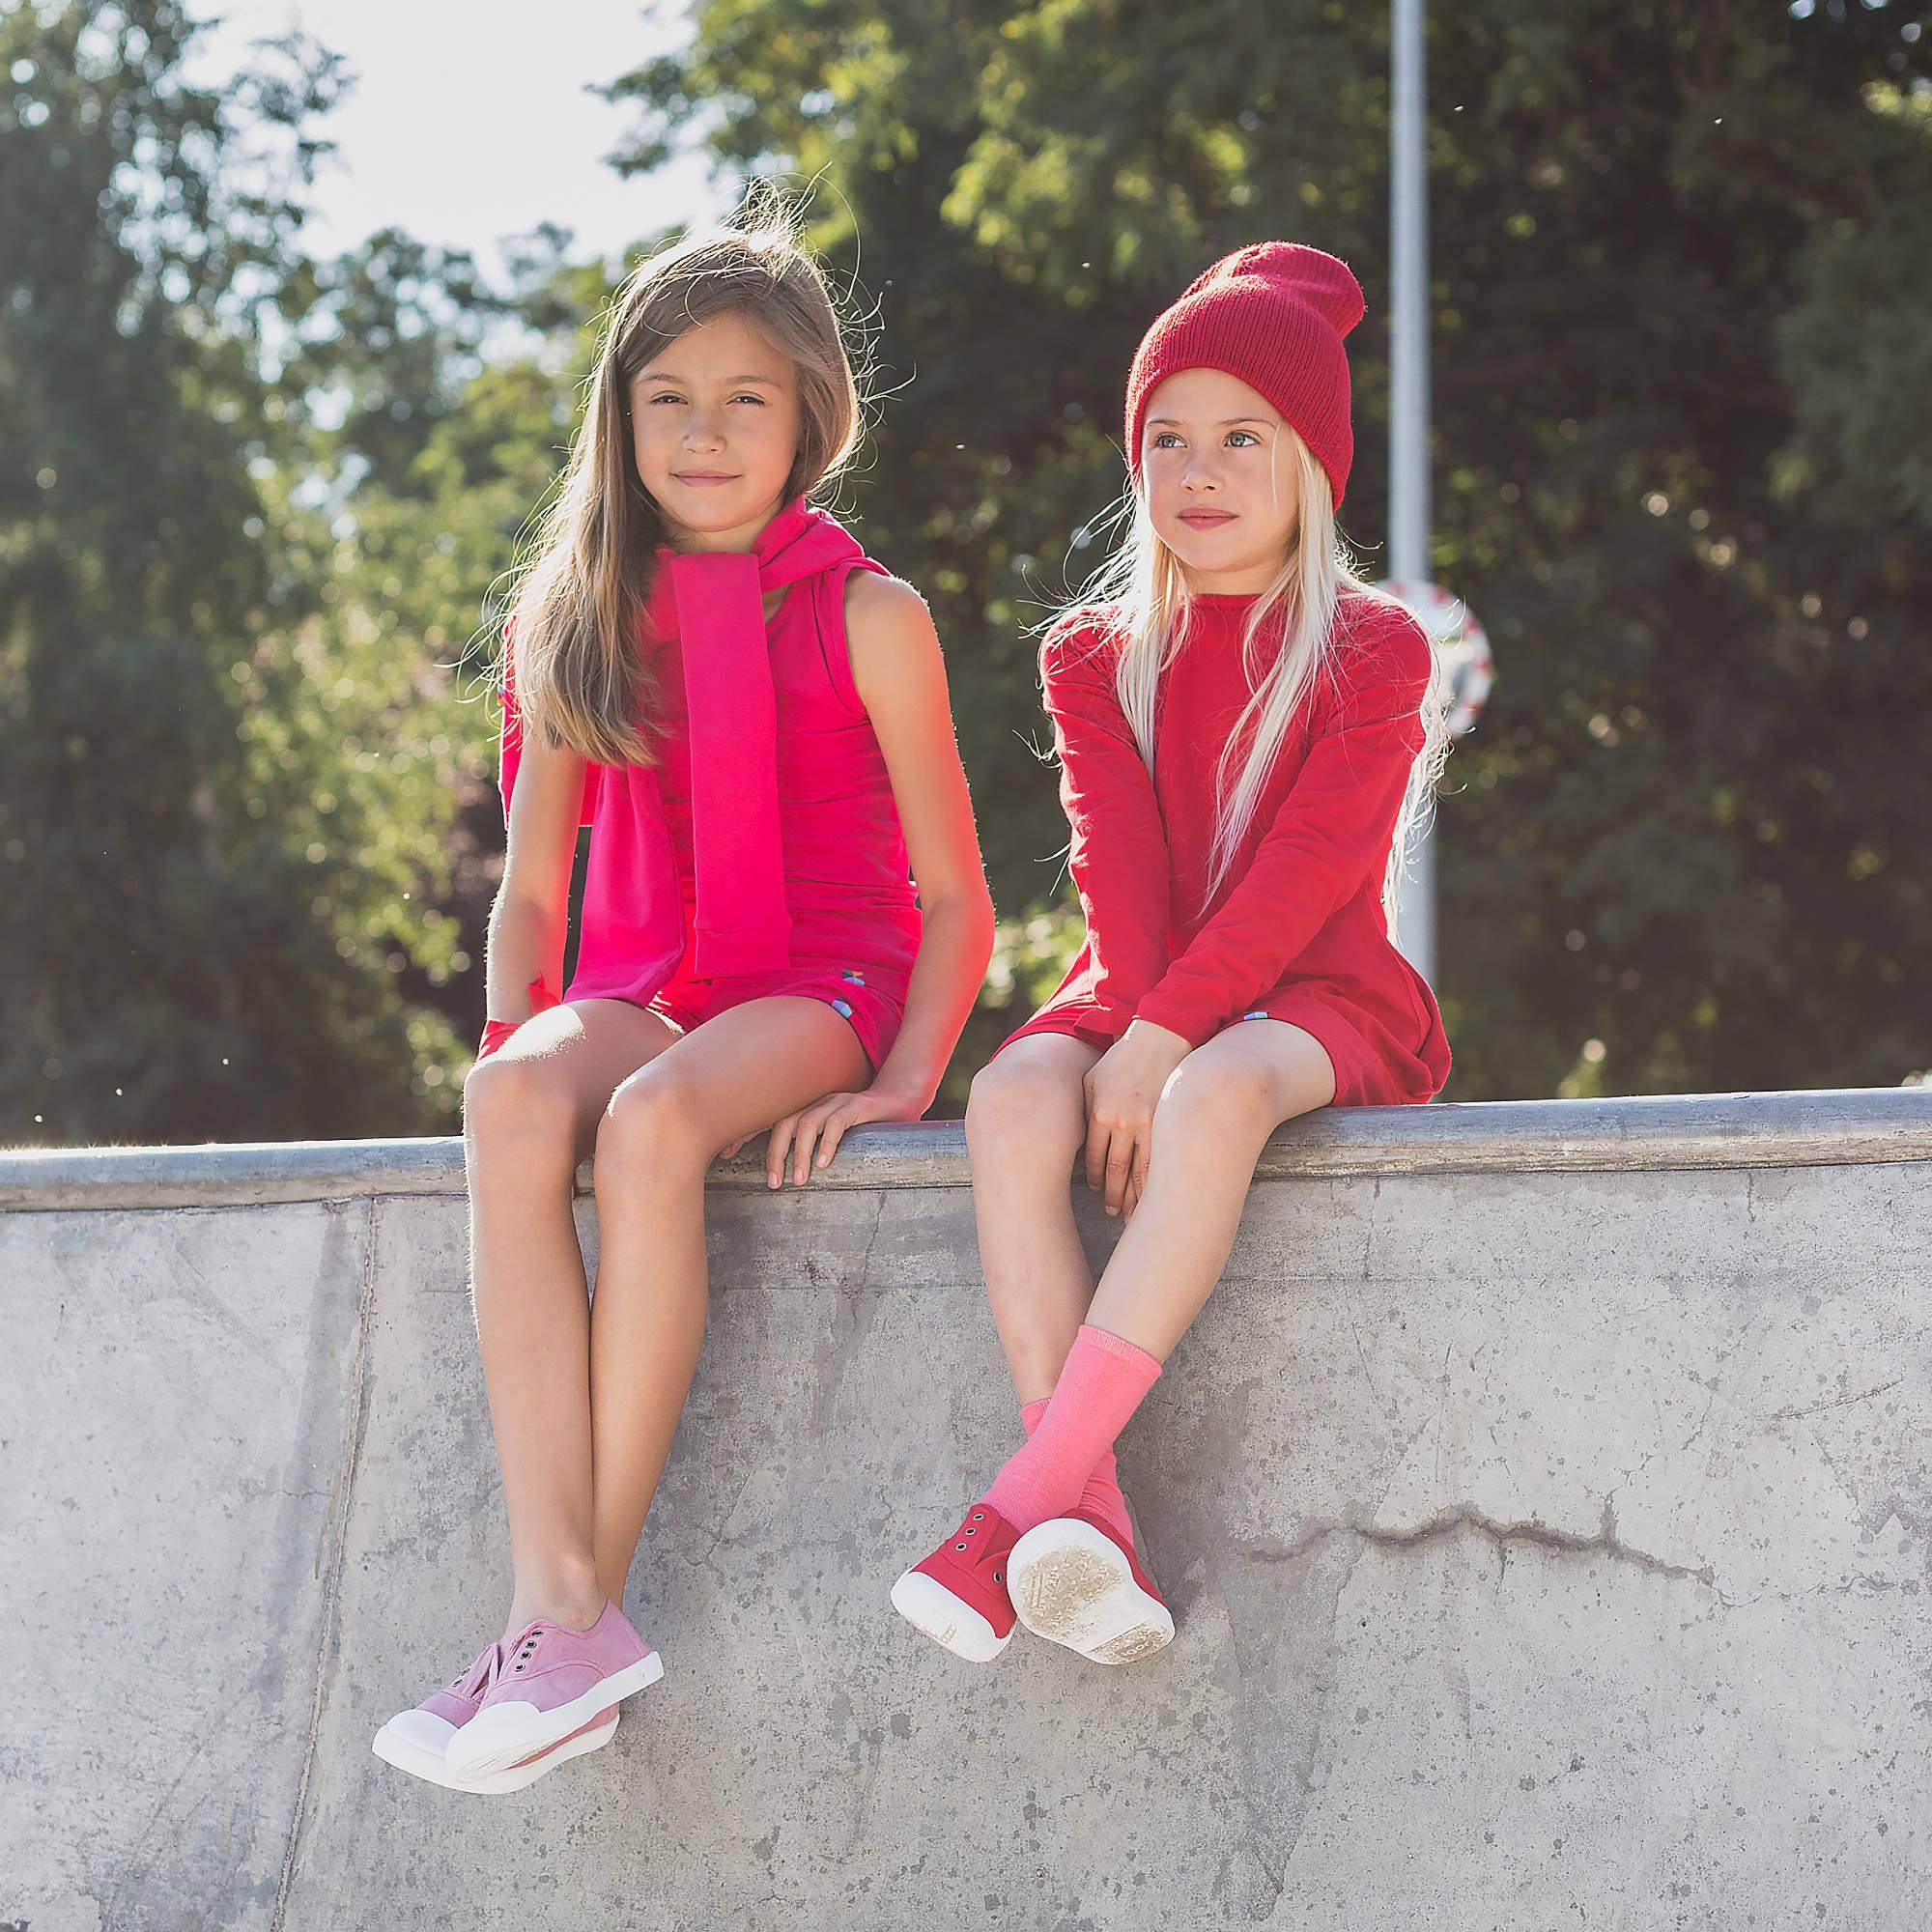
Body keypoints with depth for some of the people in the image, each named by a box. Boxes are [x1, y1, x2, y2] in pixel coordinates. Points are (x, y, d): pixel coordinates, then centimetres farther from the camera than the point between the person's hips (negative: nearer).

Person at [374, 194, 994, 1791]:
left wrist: (905, 1078, -12)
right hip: (631, 992, 3)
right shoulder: (577, 622, 14)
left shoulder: (865, 617, 3)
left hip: (814, 992, -3)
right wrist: (514, 1026, -1)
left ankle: (588, 1603, -34)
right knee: (515, 1104, -34)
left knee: (653, 1121, -38)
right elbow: (532, 886, 18)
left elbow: (954, 895, 3)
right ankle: (559, 1608, -41)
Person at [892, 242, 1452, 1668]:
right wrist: (1128, 1032, -19)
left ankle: (1029, 1497, -43)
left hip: (1313, 1001, -3)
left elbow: (1302, 871, -13)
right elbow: (1119, 864, -1)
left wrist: (1162, 1046, -23)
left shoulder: (1372, 653, 0)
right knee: (1015, 1096, -31)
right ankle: (1090, 1519, -41)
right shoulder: (1097, 656, 12)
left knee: (1220, 1095, -39)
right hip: (1141, 1001, 4)